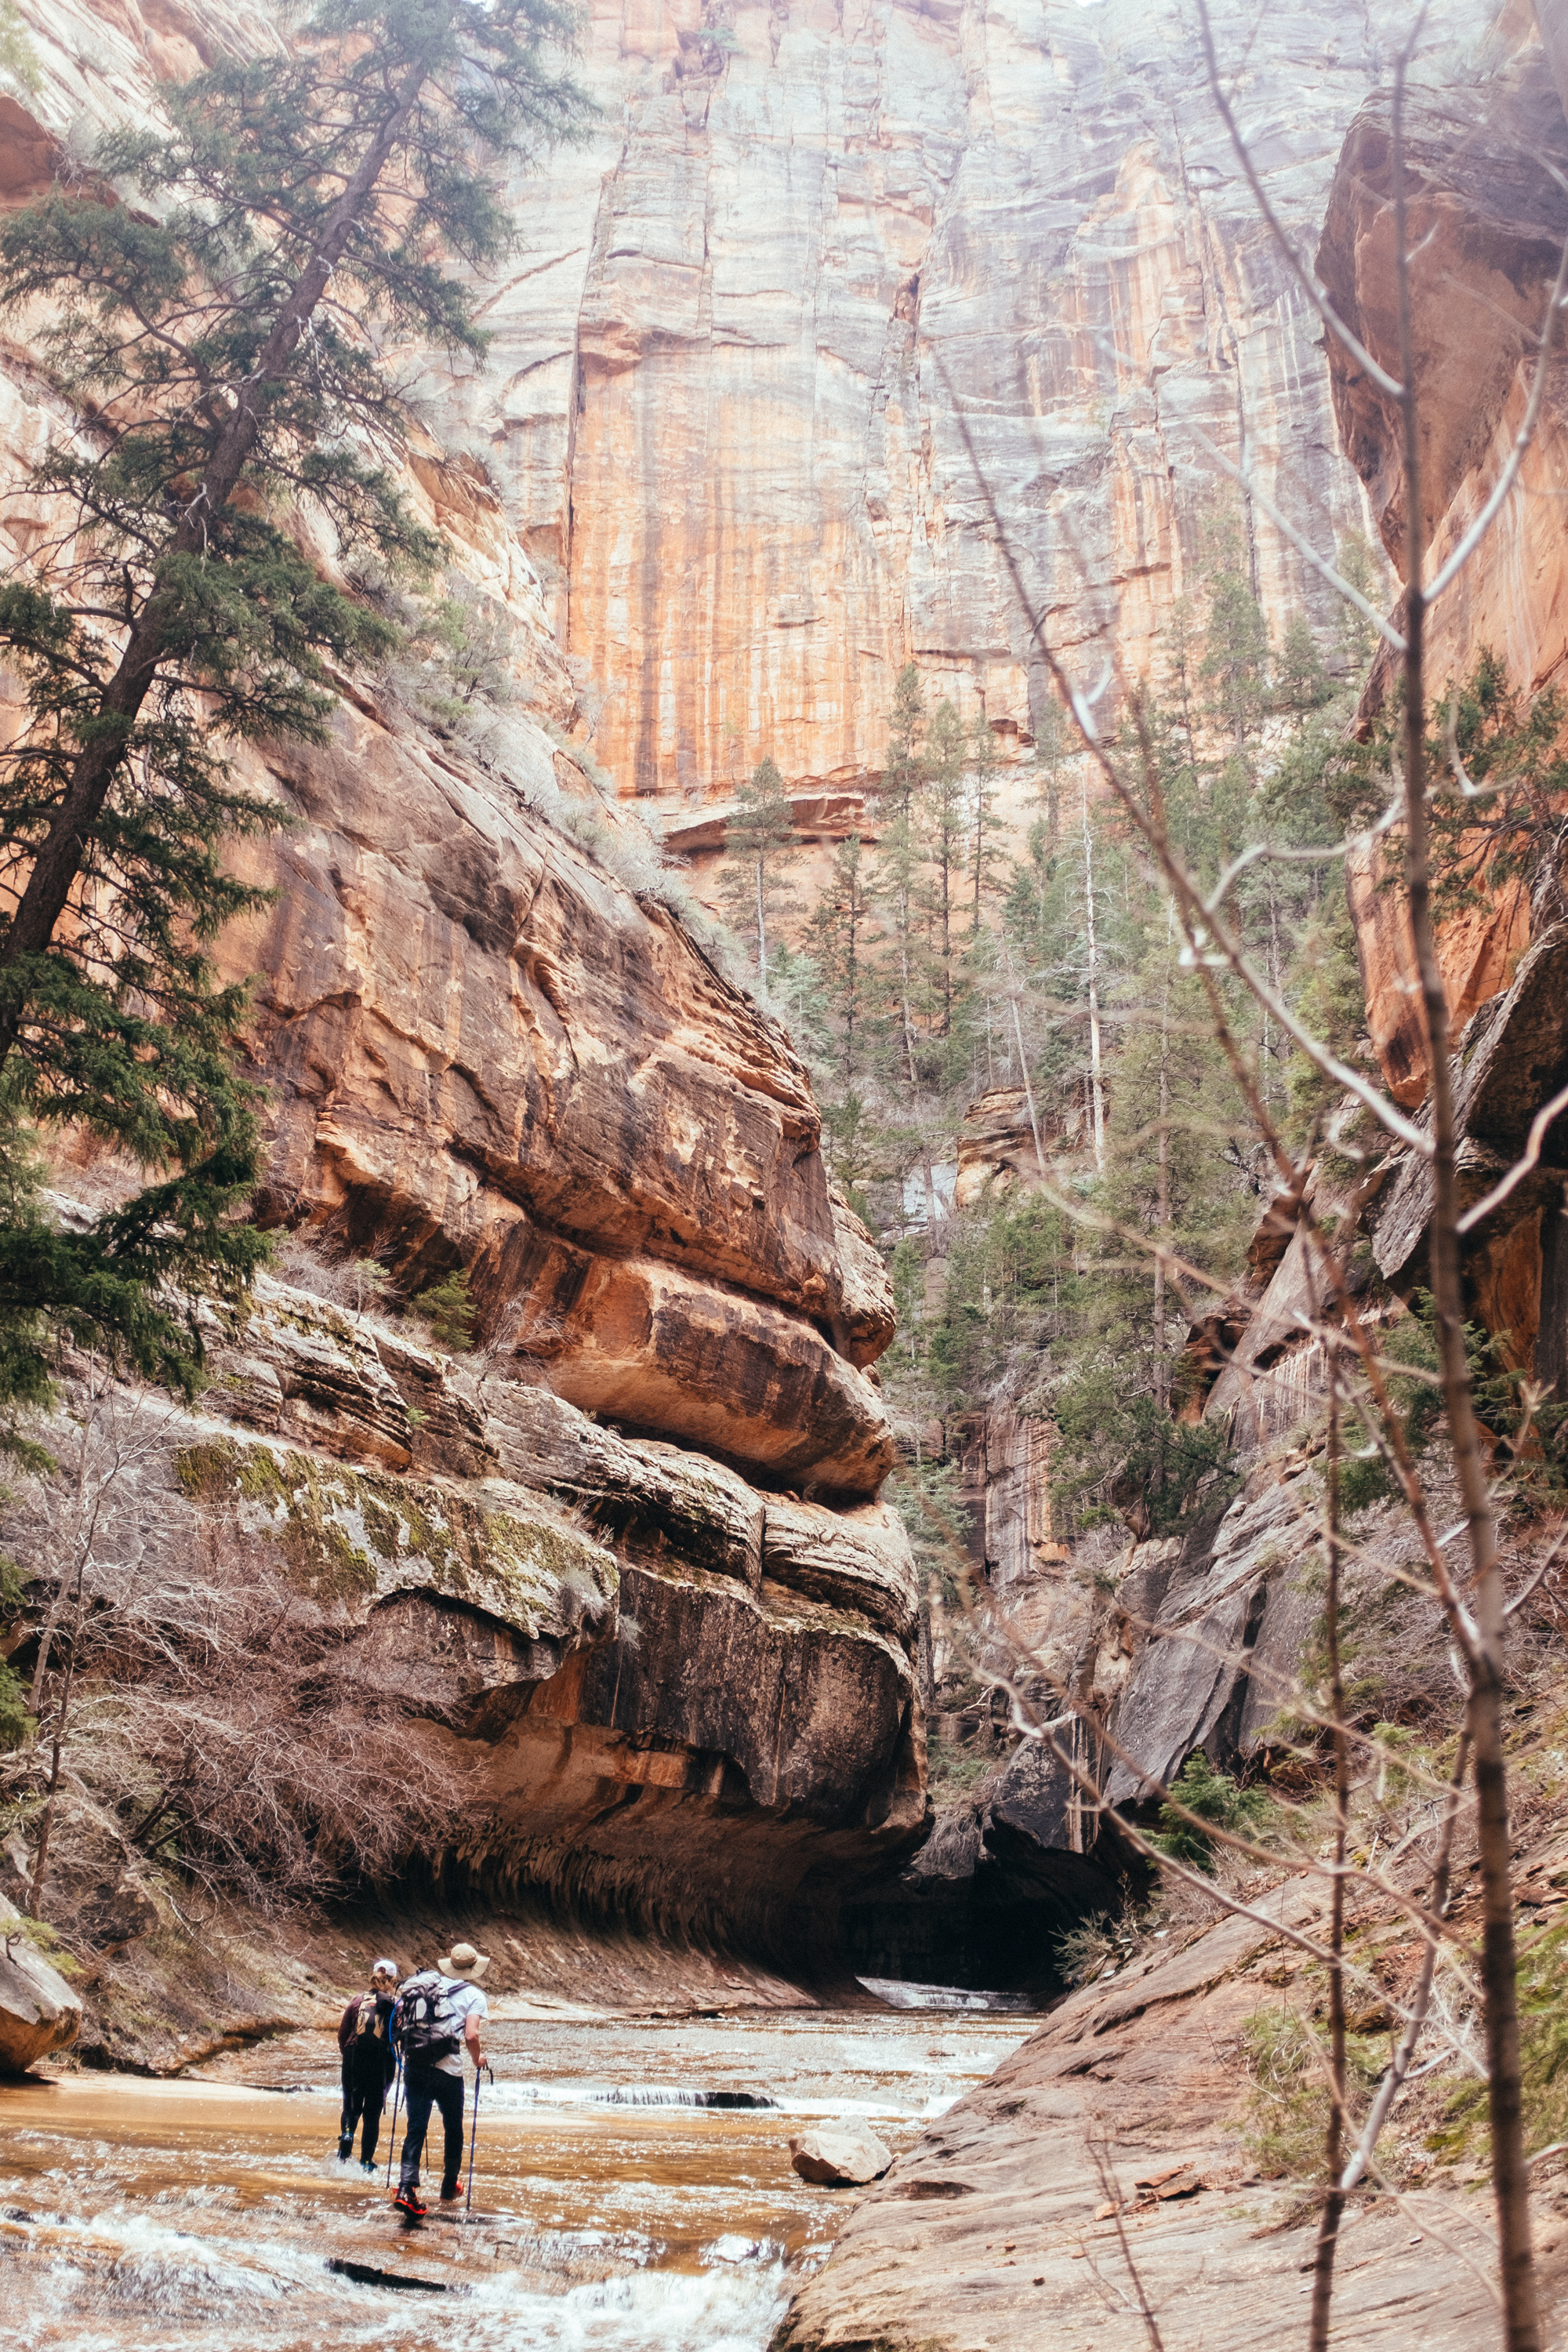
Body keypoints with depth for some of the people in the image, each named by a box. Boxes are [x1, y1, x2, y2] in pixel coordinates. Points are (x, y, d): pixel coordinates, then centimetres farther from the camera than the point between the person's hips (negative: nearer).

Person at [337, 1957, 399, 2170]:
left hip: (354, 2059, 1)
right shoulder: (397, 2004, -3)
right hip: (382, 2062, -1)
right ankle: (366, 2162, 9)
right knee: (373, 2112, 11)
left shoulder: (357, 2000, 3)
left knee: (351, 2106, 18)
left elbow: (342, 2033, 7)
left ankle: (347, 2131, -11)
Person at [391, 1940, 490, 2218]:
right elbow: (471, 2036, -15)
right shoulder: (473, 1995, -2)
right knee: (453, 2129, 18)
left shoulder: (422, 1984, 11)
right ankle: (449, 2188, 32)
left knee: (415, 2129, 7)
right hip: (447, 2071, -3)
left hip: (414, 2067, 3)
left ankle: (406, 2189, -9)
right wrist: (478, 2058, 4)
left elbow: (397, 2022, 9)